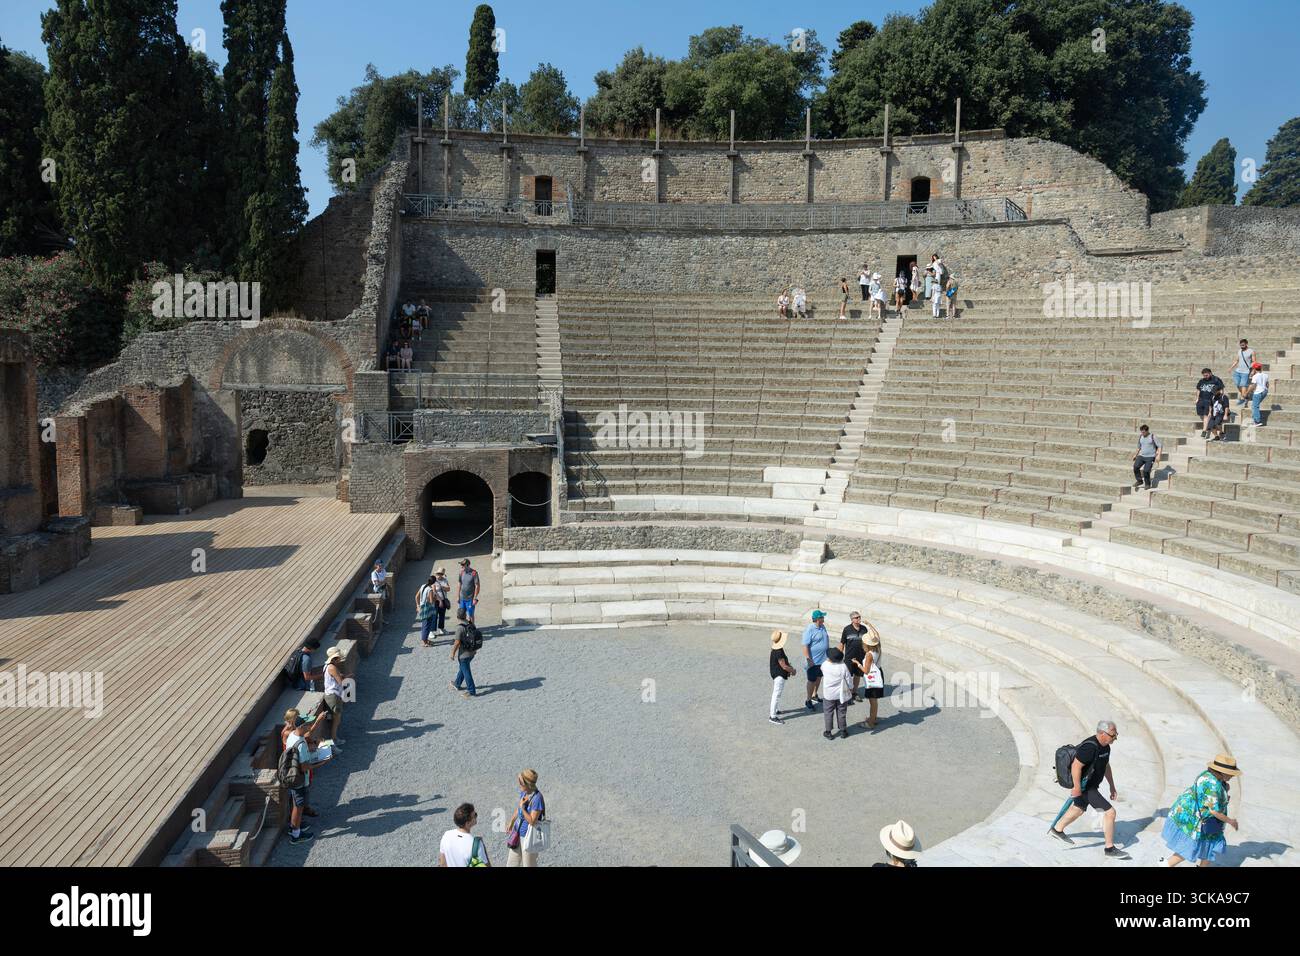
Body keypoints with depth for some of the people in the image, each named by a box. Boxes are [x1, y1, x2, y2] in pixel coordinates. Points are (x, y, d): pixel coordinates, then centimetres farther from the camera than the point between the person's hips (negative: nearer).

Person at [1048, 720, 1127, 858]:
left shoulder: (1105, 746, 0)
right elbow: (1076, 766, -29)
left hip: (1092, 784, 10)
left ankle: (1057, 830, 45)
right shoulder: (1090, 747, -30)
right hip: (1084, 787, -10)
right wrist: (1077, 787, -24)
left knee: (1079, 809, 27)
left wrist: (1112, 786, 17)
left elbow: (1106, 766, 14)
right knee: (1110, 812, -8)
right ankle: (1110, 848, 6)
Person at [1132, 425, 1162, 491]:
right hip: (1141, 456, 5)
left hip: (1150, 457, -5)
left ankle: (1147, 484, 5)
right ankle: (1139, 481, -4)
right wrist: (1135, 454, 25)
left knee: (1146, 470, -17)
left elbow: (1160, 446, -6)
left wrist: (1158, 455, -16)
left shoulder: (1153, 437, -7)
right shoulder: (1140, 437, 9)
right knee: (1135, 466, -20)